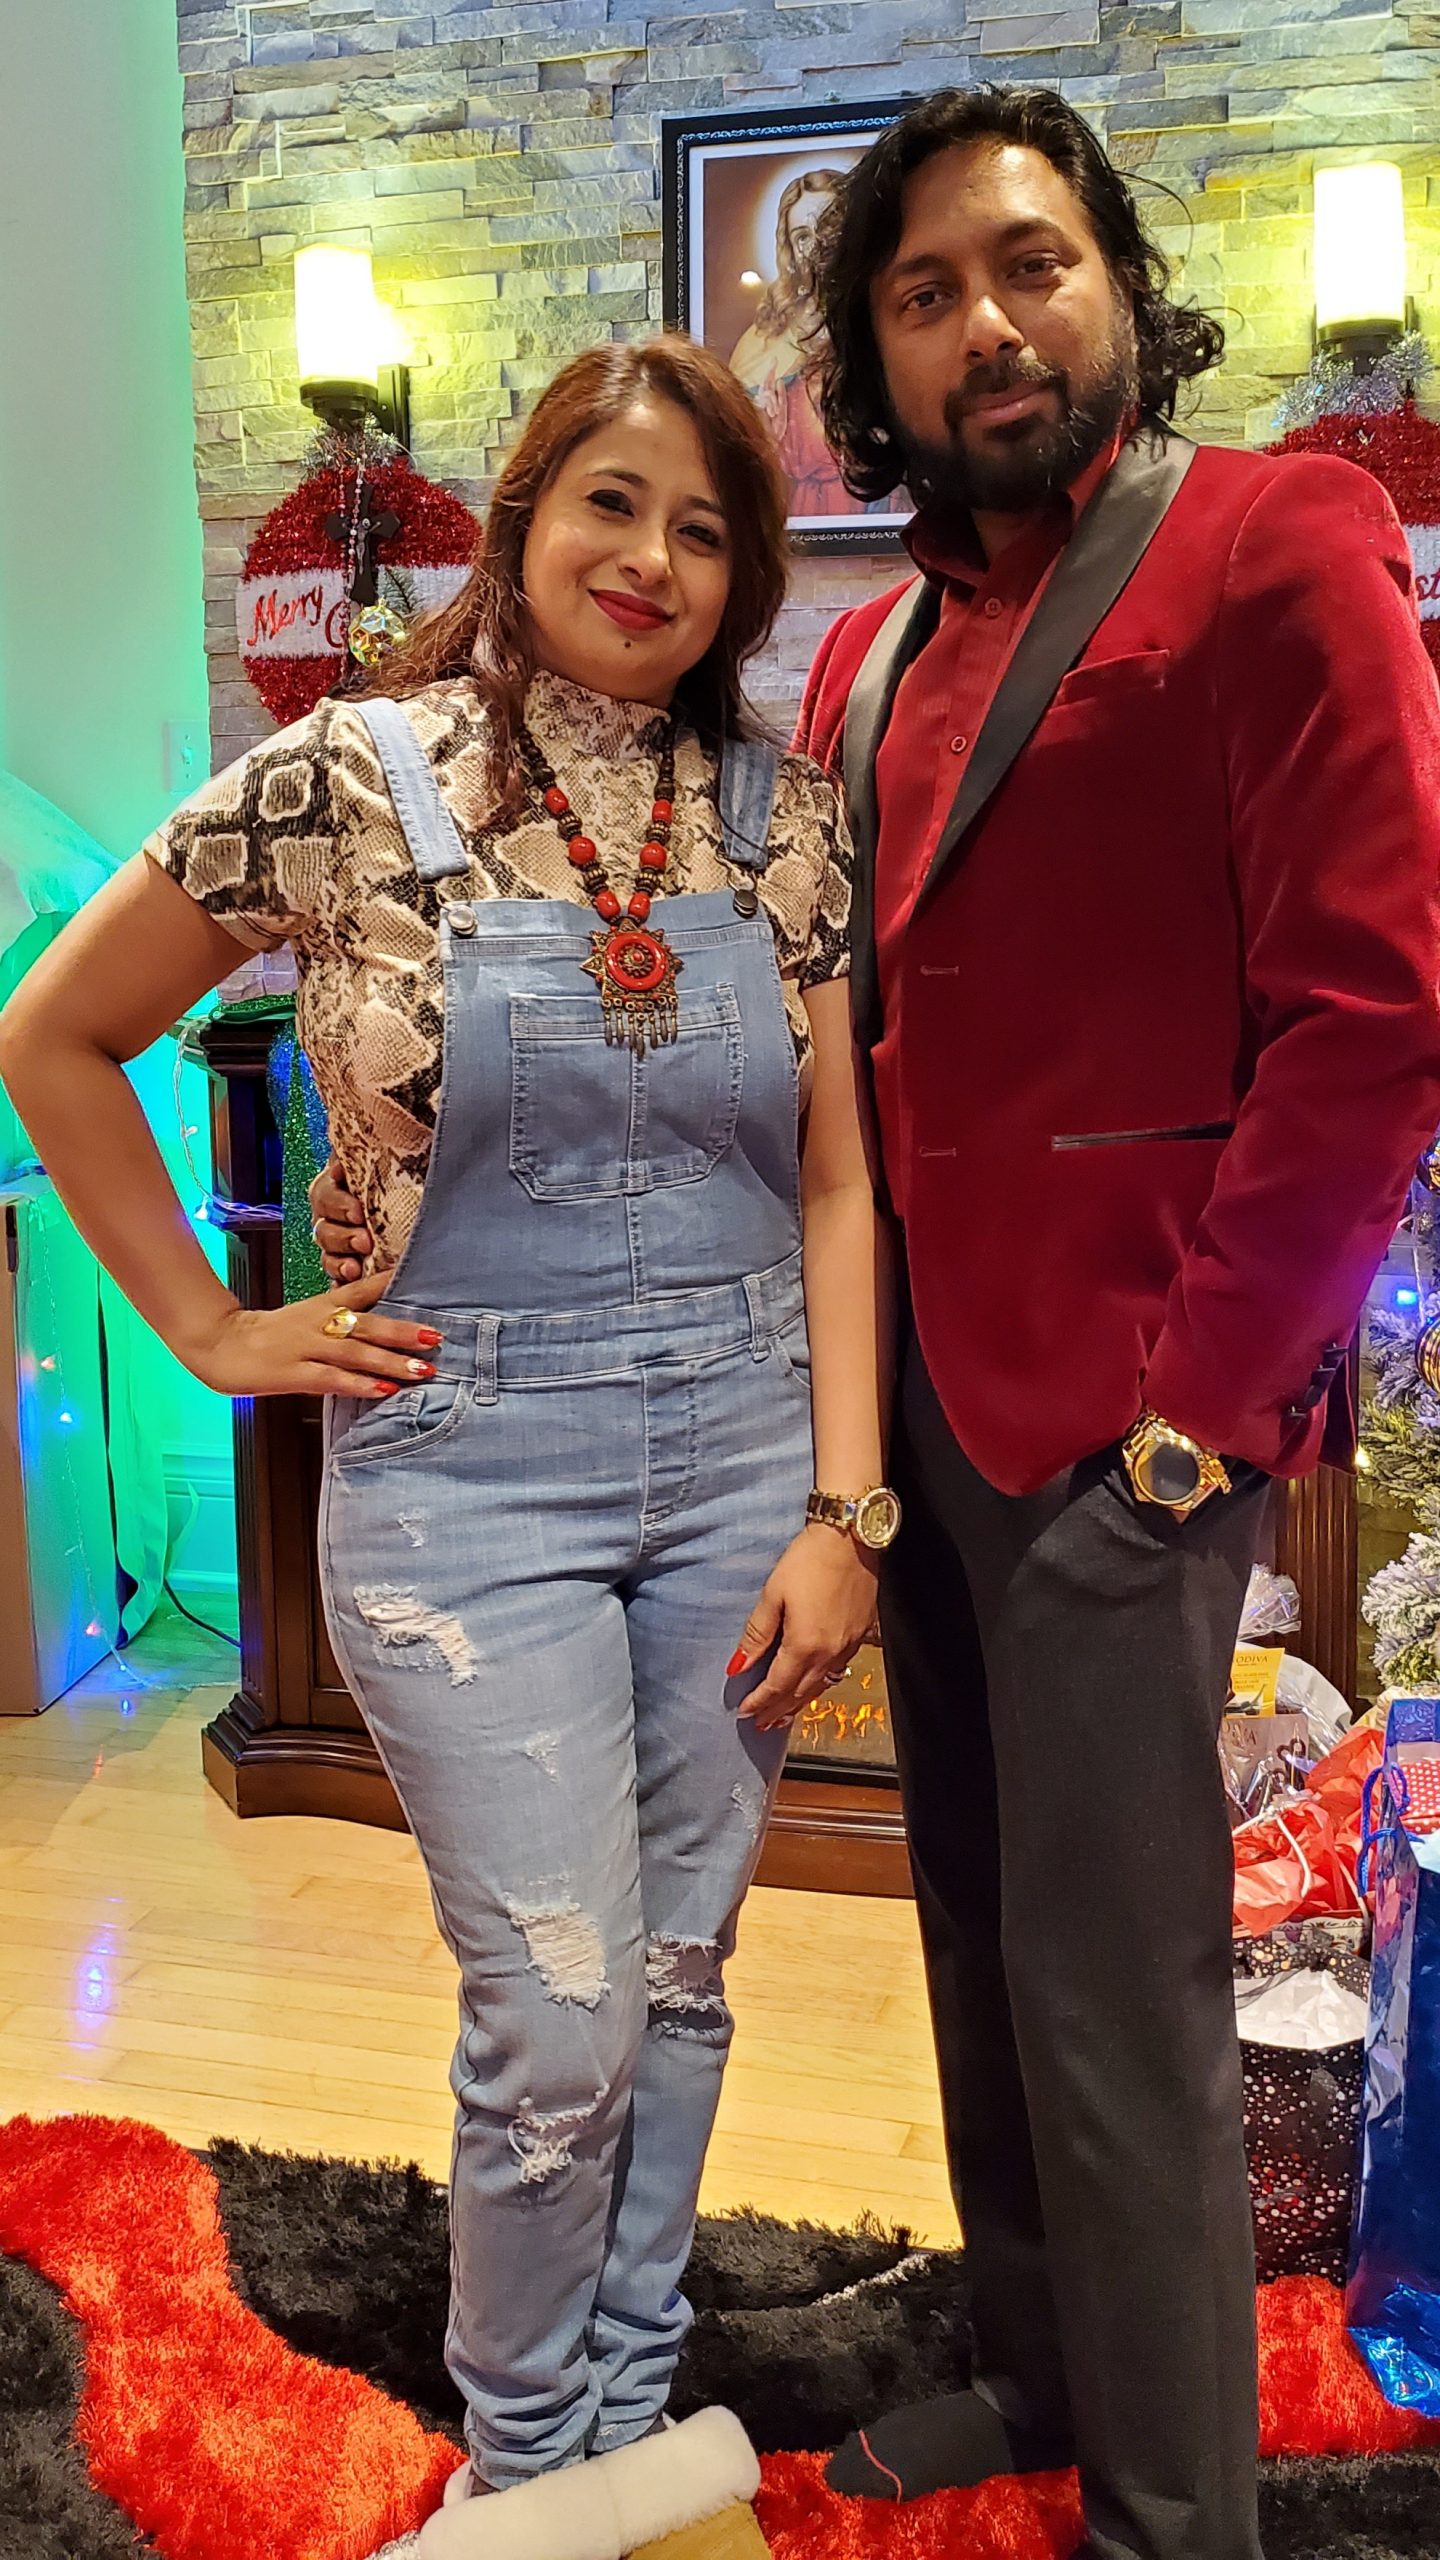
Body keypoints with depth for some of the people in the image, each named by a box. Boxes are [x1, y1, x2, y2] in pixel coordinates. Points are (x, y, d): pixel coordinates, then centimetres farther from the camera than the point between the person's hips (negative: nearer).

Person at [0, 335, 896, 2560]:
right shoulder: (353, 784, -7)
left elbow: (834, 1176, 4)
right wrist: (216, 1328, -1)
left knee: (678, 1978, 15)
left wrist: (843, 1506, -3)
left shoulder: (778, 812, 2)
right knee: (558, 2019, 0)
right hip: (471, 1474, -3)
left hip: (744, 1458, 4)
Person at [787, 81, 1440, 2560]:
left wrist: (1197, 1395, -16)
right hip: (919, 1389, 7)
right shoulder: (875, 646, 15)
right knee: (981, 1932, 17)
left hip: (1124, 1404, -7)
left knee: (1113, 1982, 0)